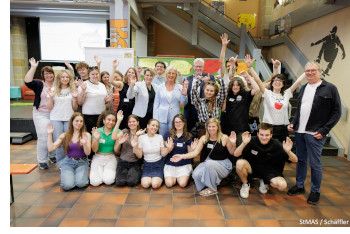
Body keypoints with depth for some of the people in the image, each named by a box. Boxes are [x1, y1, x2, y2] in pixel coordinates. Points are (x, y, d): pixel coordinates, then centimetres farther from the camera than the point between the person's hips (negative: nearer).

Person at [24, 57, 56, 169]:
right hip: (41, 114, -2)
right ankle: (42, 161, 4)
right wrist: (33, 67, -16)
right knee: (43, 138, -8)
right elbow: (27, 81, -14)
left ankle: (52, 155, 29)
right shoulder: (39, 85, 3)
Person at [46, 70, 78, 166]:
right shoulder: (53, 90, 6)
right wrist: (51, 97, -9)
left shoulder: (73, 90, 8)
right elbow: (49, 108, 5)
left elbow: (75, 108, 9)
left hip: (69, 119, 0)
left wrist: (75, 98, -6)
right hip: (56, 119, 0)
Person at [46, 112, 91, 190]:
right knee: (67, 185, -22)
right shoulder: (64, 136, 2)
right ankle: (65, 175, 12)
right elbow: (51, 148, -3)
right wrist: (49, 134, -10)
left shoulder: (86, 135, -1)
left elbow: (87, 153, -7)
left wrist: (84, 144, -27)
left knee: (81, 183, -26)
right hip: (68, 162, 1)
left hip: (82, 162, -1)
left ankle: (83, 174, 8)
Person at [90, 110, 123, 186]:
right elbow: (94, 150, -3)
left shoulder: (117, 131, -4)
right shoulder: (97, 131, -2)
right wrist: (96, 139, -20)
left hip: (110, 158, -1)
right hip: (98, 158, 1)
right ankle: (95, 171, 15)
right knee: (95, 182, -18)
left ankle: (110, 172, 11)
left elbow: (115, 150, -7)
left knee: (108, 181, -23)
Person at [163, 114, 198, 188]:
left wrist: (192, 149, -16)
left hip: (184, 164, 0)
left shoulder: (188, 136, 2)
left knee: (183, 184, -19)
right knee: (169, 184, -17)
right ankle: (174, 177, 16)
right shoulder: (169, 135, 1)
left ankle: (180, 176, 15)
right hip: (170, 163, 1)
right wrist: (169, 148, -18)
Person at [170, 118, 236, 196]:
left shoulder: (224, 138, -12)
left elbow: (232, 153, -2)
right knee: (196, 175, -25)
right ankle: (206, 186, 11)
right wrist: (182, 156, -22)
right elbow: (195, 152, -10)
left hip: (223, 164, -3)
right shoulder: (204, 138, -4)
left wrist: (233, 144, -22)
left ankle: (213, 189, -11)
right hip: (209, 162, 3)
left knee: (209, 163, -36)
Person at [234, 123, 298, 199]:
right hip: (252, 167, 0)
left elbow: (295, 160, -14)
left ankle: (265, 182, 9)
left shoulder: (276, 145, -14)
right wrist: (244, 144, -39)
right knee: (240, 163, -32)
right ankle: (245, 184, 0)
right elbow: (236, 154, -20)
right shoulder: (252, 141, -16)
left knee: (282, 185, -28)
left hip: (270, 170, 1)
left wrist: (288, 151, -37)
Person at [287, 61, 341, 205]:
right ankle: (299, 186, 29)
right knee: (301, 160, 14)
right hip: (299, 132, 6)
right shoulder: (303, 88, 14)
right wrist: (293, 123, 8)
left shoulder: (330, 88, -4)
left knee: (315, 163, 2)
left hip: (315, 134, -5)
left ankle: (315, 191, 20)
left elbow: (336, 112, -5)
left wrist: (323, 131, -12)